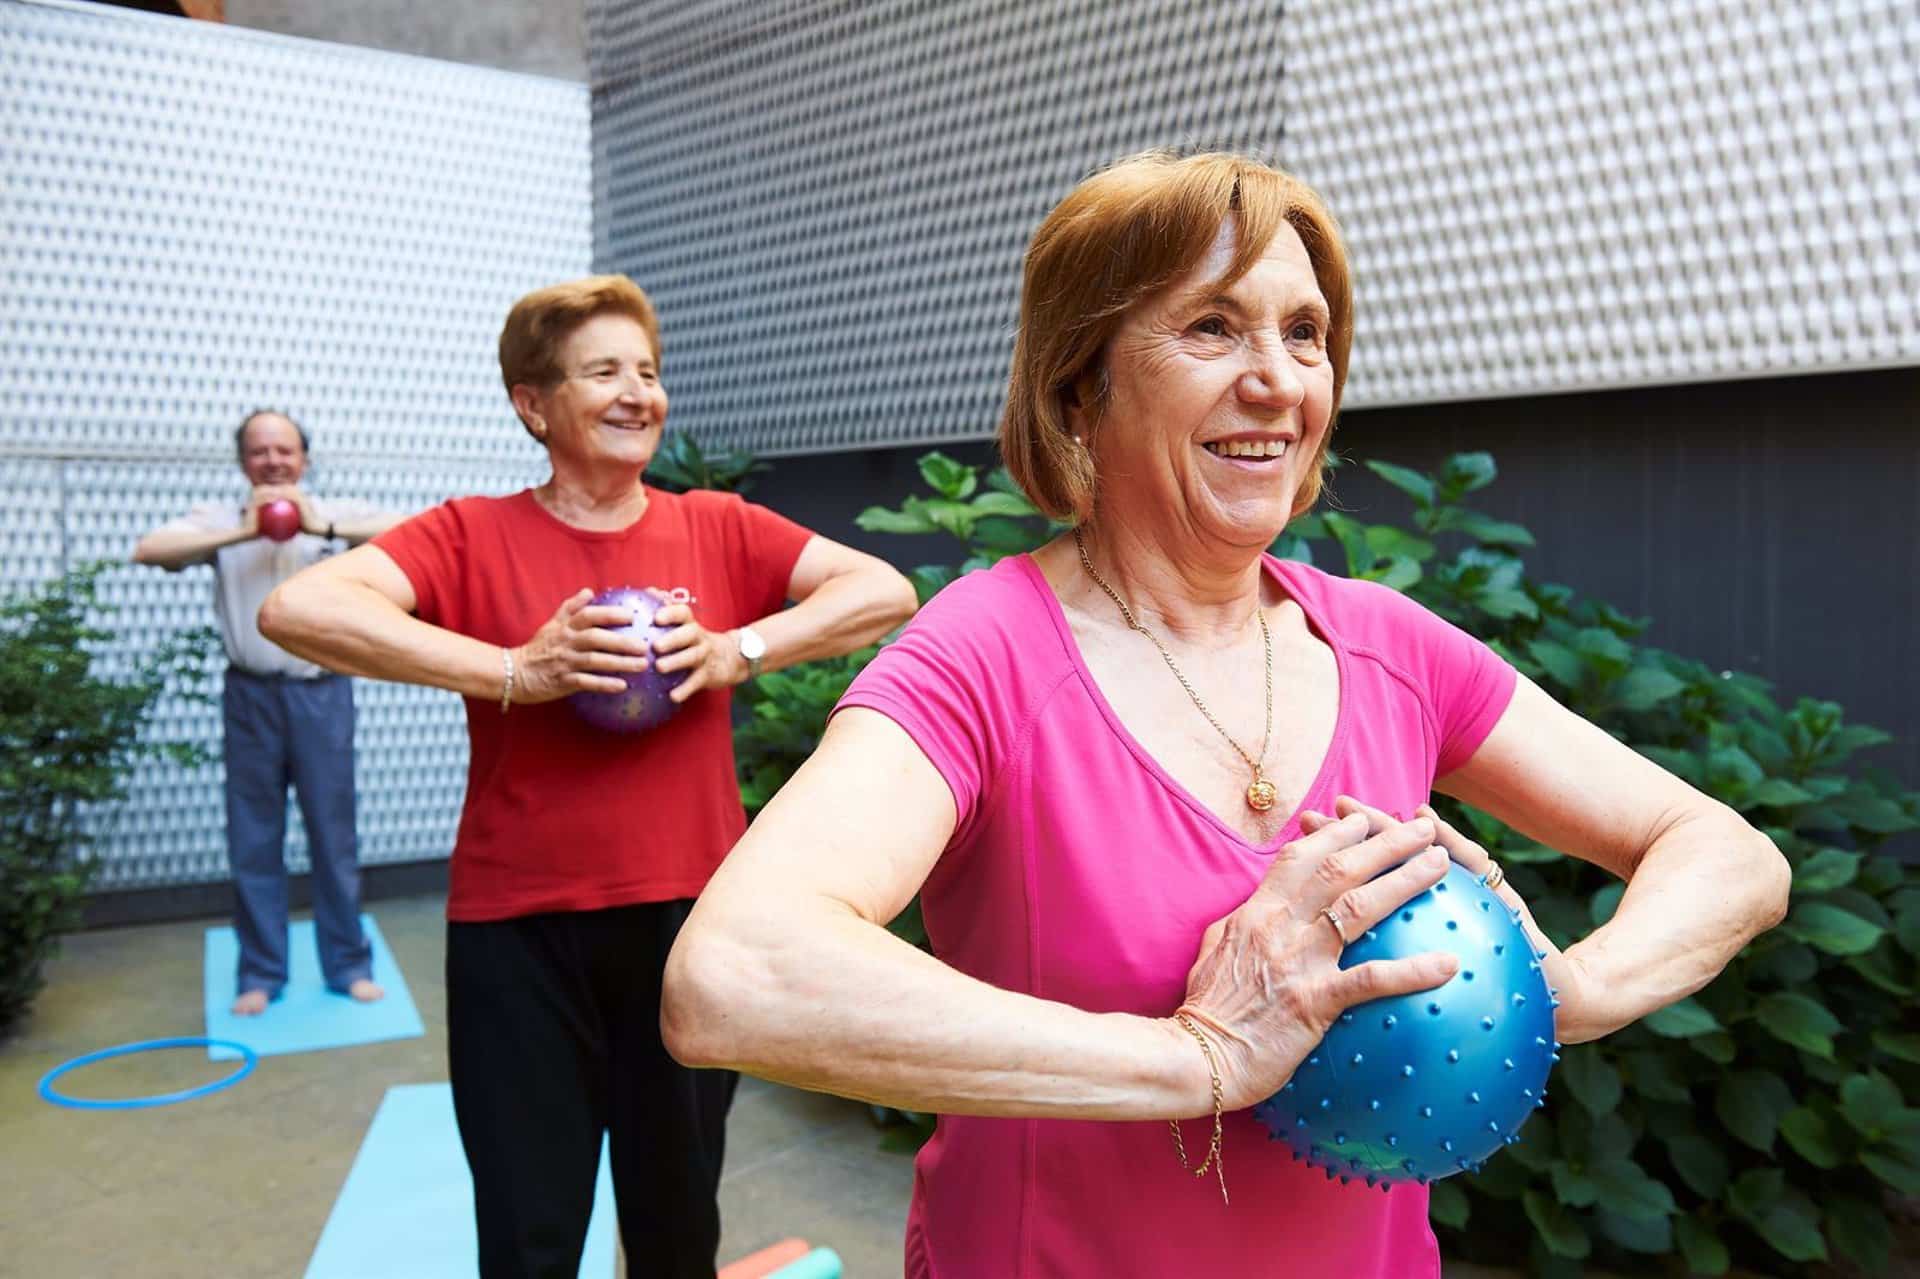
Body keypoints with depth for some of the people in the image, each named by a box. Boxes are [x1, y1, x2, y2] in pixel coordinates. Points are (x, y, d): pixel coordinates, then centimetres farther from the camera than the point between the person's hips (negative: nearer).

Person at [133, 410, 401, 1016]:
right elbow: (148, 550, -12)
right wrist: (242, 533, -20)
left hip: (323, 693, -1)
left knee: (333, 832, 7)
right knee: (253, 839, 9)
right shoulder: (221, 518, 3)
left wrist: (323, 527, -25)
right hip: (250, 695, 1)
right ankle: (260, 972, 21)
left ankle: (348, 964, 20)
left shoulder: (337, 512, -1)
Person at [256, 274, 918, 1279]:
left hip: (691, 914, 2)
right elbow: (297, 609, -17)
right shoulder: (472, 536, -3)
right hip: (518, 931, -1)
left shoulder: (718, 529, 3)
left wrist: (738, 651, -16)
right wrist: (516, 671, -22)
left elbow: (886, 591, -4)